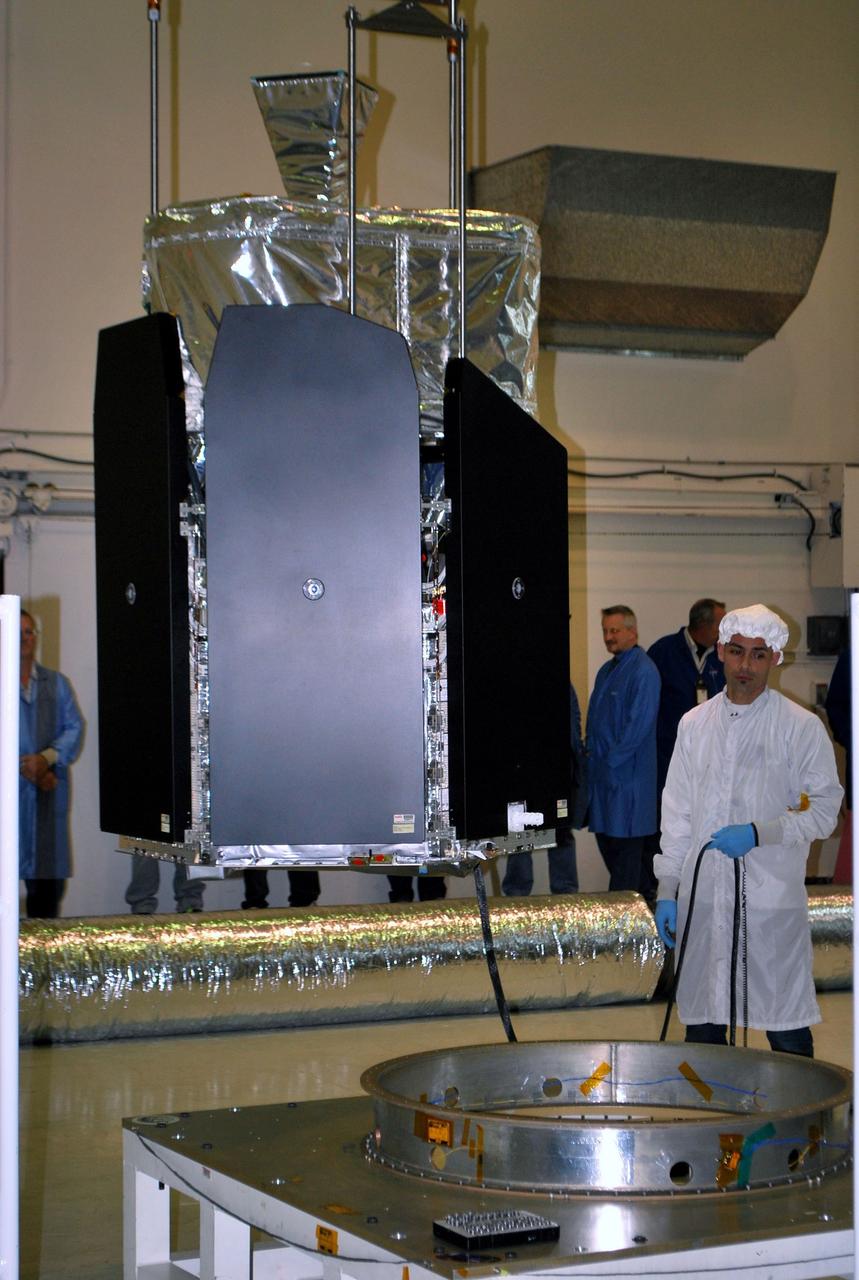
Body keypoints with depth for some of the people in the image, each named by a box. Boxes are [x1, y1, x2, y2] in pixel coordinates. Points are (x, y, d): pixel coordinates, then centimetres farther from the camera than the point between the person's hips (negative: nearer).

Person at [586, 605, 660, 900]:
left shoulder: (643, 671, -13)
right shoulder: (607, 670, 15)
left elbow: (639, 724, -18)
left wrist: (611, 761, -15)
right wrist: (592, 752, 10)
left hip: (627, 773, -9)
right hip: (603, 771, 9)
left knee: (624, 840, -2)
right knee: (605, 836, 13)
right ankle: (646, 889, 28)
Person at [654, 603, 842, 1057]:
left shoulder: (801, 727, -1)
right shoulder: (695, 724, 10)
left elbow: (824, 810, -1)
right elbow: (677, 812, 13)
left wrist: (758, 833, -13)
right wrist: (667, 889, 9)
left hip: (773, 898, -3)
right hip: (703, 896, 4)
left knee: (787, 1034, 0)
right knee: (701, 1024, 8)